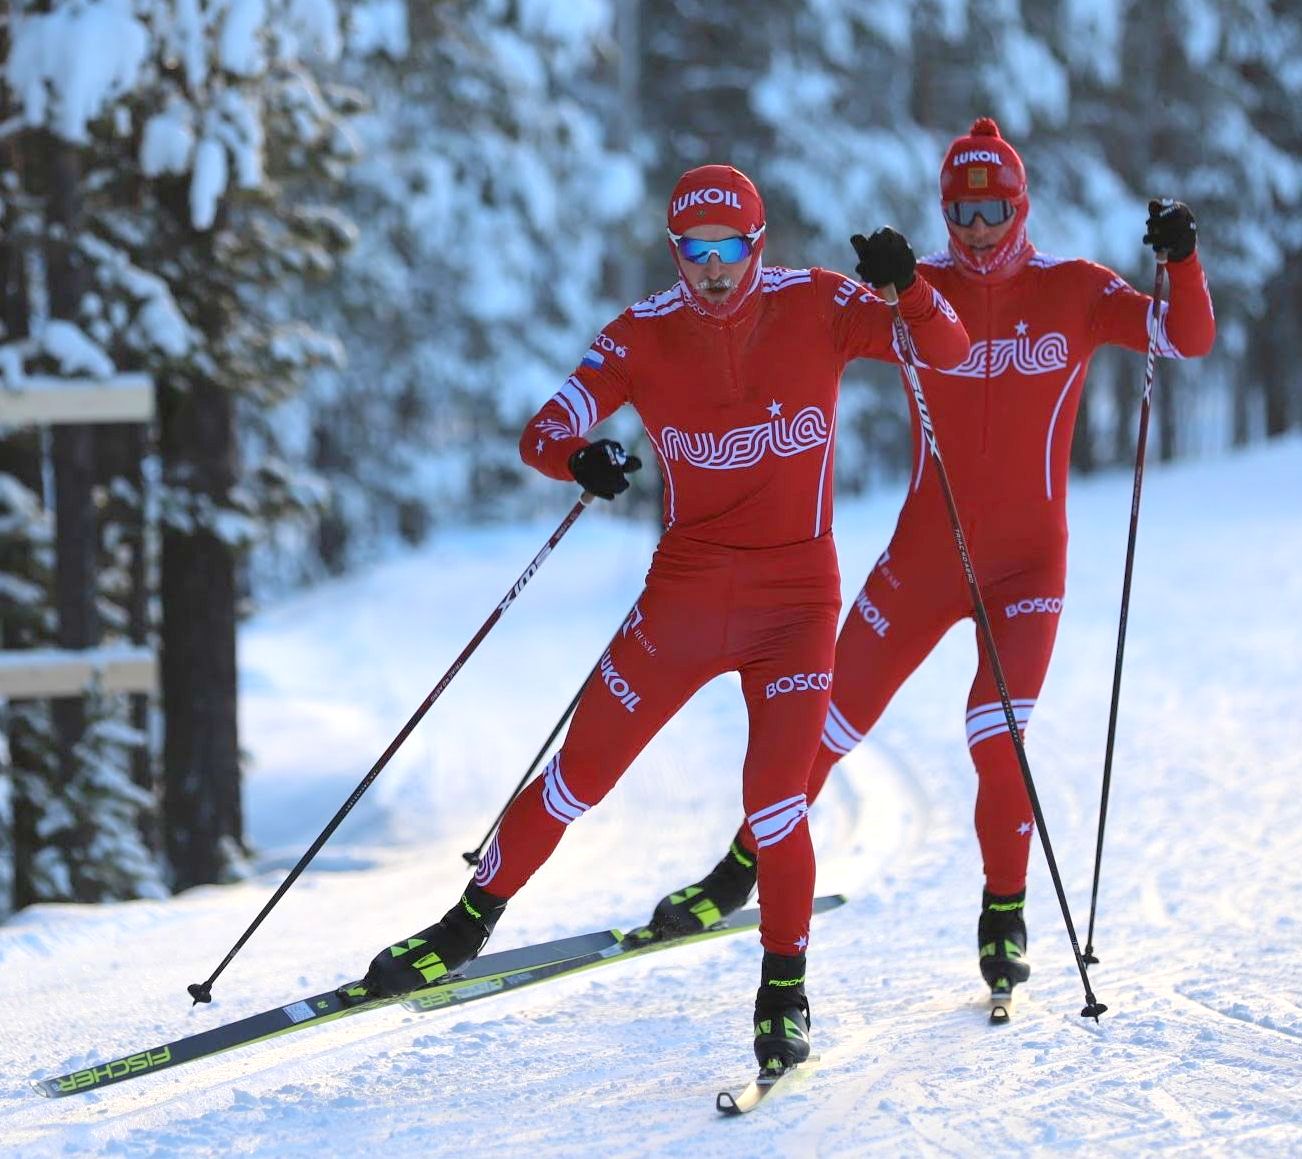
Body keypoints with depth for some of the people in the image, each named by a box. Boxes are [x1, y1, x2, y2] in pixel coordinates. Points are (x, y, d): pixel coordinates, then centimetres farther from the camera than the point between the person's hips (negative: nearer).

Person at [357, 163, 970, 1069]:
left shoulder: (815, 307, -7)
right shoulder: (645, 334, -4)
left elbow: (948, 351, -10)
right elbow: (544, 431, -9)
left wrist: (907, 287, -30)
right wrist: (580, 459, -33)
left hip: (796, 602, -2)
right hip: (682, 598, 2)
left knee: (773, 801, -14)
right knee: (579, 775, 6)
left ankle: (786, 994, 5)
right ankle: (472, 921, 26)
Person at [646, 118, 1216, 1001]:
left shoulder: (1074, 292, -3)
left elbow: (1189, 339, -11)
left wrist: (1183, 263, -29)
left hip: (1028, 562, -2)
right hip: (924, 554, 2)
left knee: (995, 737, -16)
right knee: (829, 720, 4)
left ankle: (1006, 915, 6)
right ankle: (744, 870, 25)